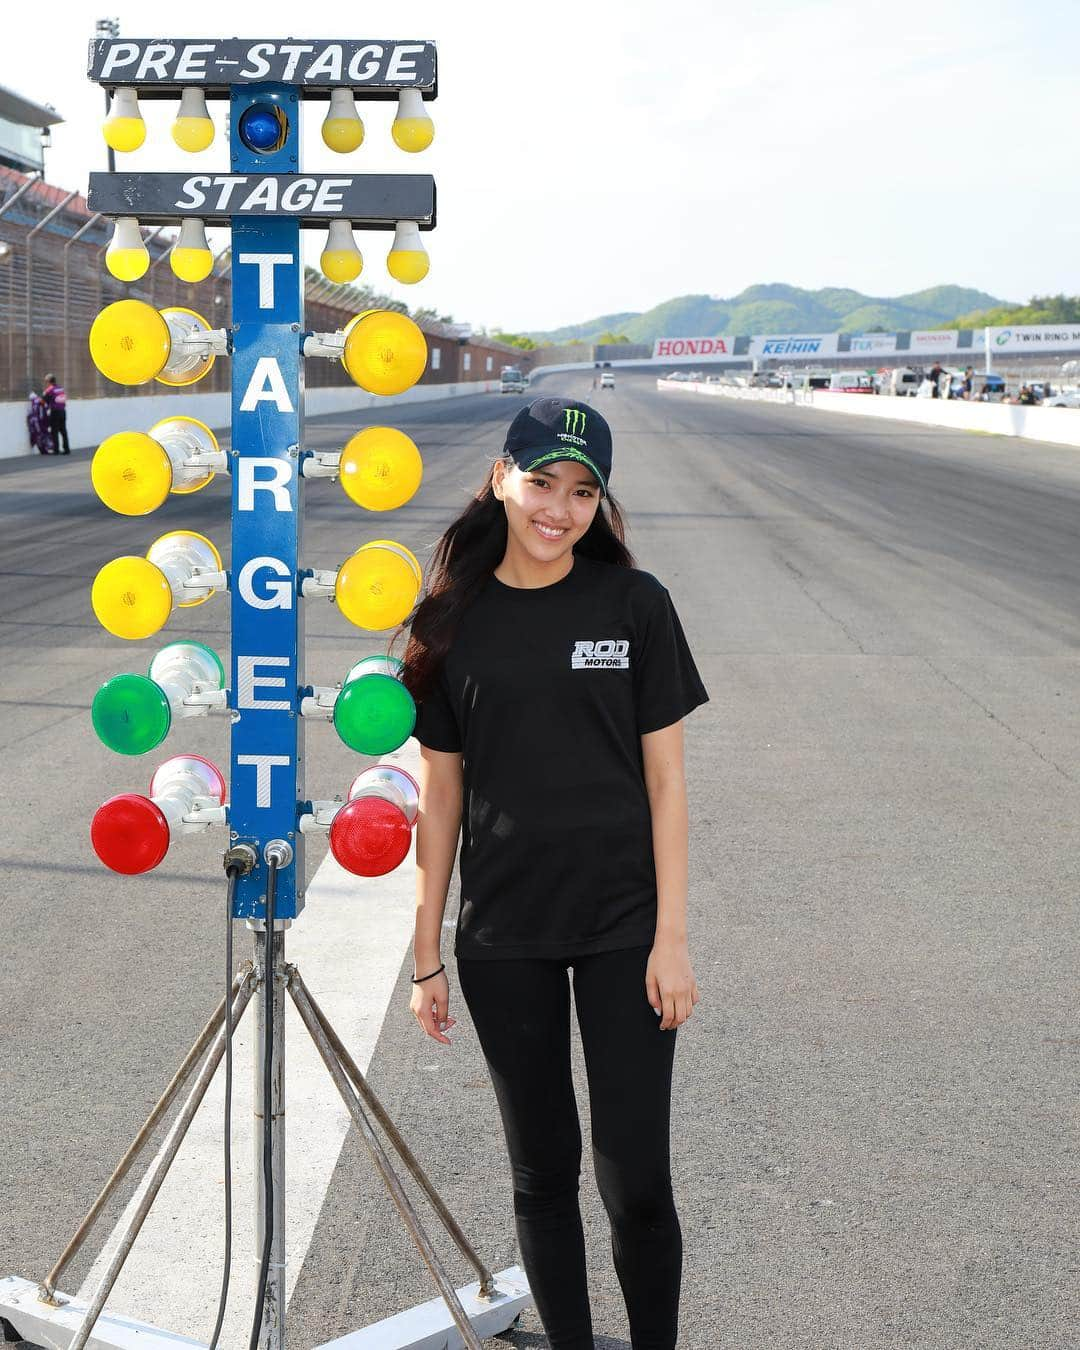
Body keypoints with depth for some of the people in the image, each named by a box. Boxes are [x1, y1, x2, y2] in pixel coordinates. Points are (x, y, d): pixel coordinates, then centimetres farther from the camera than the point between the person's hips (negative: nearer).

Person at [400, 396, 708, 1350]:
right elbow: (440, 794, 3)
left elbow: (665, 778, -2)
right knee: (544, 1171, 12)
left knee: (635, 1180, 0)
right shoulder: (453, 620, 0)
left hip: (623, 930, -1)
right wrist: (427, 955, 4)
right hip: (503, 940, 1)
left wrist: (672, 938, -6)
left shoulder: (634, 603, -4)